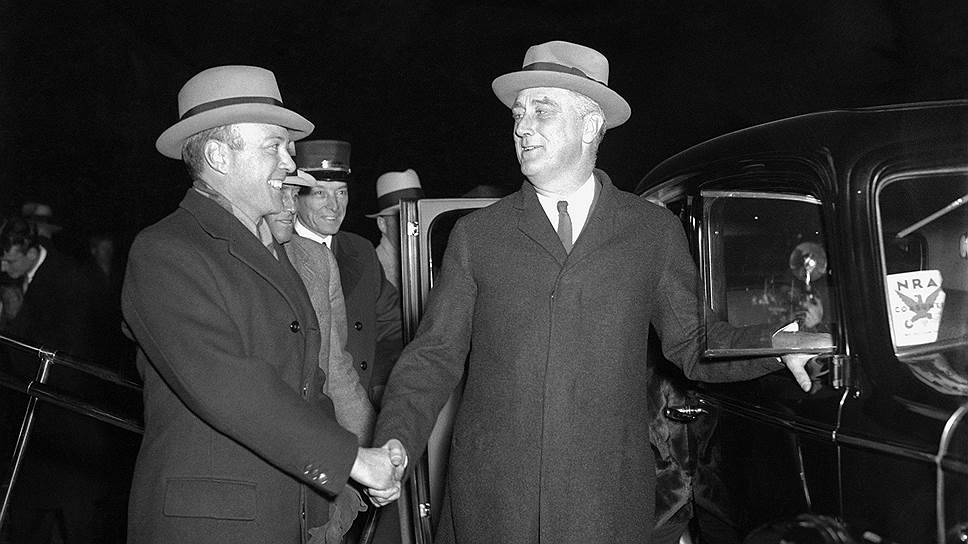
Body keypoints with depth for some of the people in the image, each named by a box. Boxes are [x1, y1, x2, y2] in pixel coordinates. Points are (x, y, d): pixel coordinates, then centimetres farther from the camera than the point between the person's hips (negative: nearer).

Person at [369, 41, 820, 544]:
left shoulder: (654, 231, 6)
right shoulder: (476, 234, 5)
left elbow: (694, 345, 9)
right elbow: (434, 356, 3)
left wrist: (778, 345, -7)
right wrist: (394, 443, -11)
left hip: (609, 503, 0)